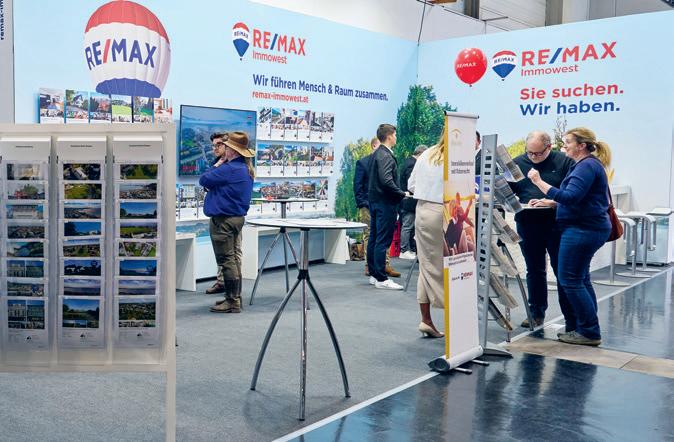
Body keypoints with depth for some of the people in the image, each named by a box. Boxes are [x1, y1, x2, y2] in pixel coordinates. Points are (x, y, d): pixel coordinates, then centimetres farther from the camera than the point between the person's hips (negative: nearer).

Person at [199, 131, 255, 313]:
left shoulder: (230, 168, -20)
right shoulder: (245, 168, 12)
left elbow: (204, 180, -13)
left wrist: (218, 163, -3)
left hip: (225, 219, -10)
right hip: (236, 216, 10)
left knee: (227, 260, -5)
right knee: (231, 259, 16)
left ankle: (232, 301, -1)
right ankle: (235, 297, 24)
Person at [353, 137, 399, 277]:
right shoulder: (362, 162, -1)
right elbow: (357, 185, -3)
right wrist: (362, 204, -9)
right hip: (368, 206, -4)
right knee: (369, 236, 2)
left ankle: (386, 264, 8)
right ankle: (369, 266, 8)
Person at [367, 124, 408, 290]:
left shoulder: (376, 153, 15)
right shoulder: (386, 155, -16)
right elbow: (386, 180, -26)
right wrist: (402, 194, -16)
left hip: (375, 200, 10)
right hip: (385, 202, -10)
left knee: (374, 238, 13)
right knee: (383, 241, -8)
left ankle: (374, 275, 21)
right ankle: (381, 279, -5)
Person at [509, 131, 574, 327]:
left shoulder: (564, 162, 0)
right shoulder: (517, 163, 9)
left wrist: (554, 202, -20)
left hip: (557, 224, -3)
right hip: (528, 224, 3)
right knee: (534, 270, 11)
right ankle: (536, 313, 22)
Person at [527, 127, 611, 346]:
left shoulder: (587, 166, -16)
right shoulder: (588, 165, 19)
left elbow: (570, 197, -26)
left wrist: (539, 182, -24)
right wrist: (547, 202, 18)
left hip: (583, 229, -11)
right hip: (587, 227, 11)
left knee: (570, 280, -7)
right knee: (580, 279, 16)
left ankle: (589, 332, 0)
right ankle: (584, 328, 23)